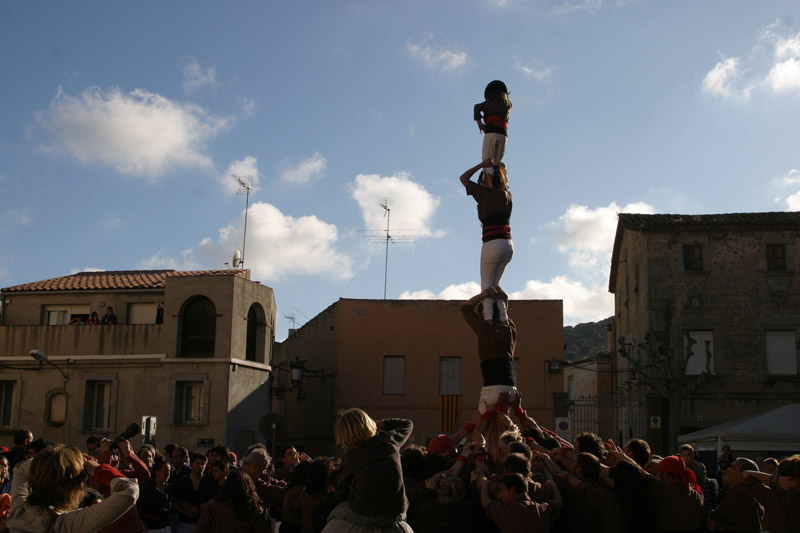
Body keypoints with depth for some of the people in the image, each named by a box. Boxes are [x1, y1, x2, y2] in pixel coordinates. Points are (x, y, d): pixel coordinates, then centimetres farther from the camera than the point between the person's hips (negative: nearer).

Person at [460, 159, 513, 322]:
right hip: (509, 244, 7)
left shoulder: (486, 194, -5)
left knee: (486, 284, 0)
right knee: (494, 284, 17)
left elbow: (463, 178, 4)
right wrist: (499, 168, 27)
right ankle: (503, 318, 11)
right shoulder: (507, 196, 13)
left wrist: (482, 165, 8)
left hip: (492, 244, -7)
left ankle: (488, 319, -11)